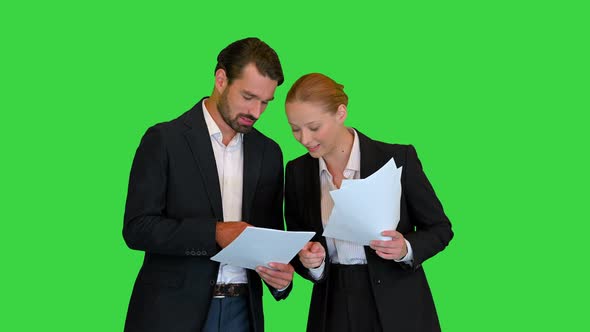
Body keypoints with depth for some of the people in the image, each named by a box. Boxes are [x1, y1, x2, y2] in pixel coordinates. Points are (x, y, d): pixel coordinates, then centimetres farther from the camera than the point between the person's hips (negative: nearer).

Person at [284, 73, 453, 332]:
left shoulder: (398, 158, -12)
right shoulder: (297, 172, -1)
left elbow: (440, 228, -3)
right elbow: (297, 247, 6)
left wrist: (406, 249, -21)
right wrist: (309, 262, -15)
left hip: (397, 310, -3)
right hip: (333, 310, 3)